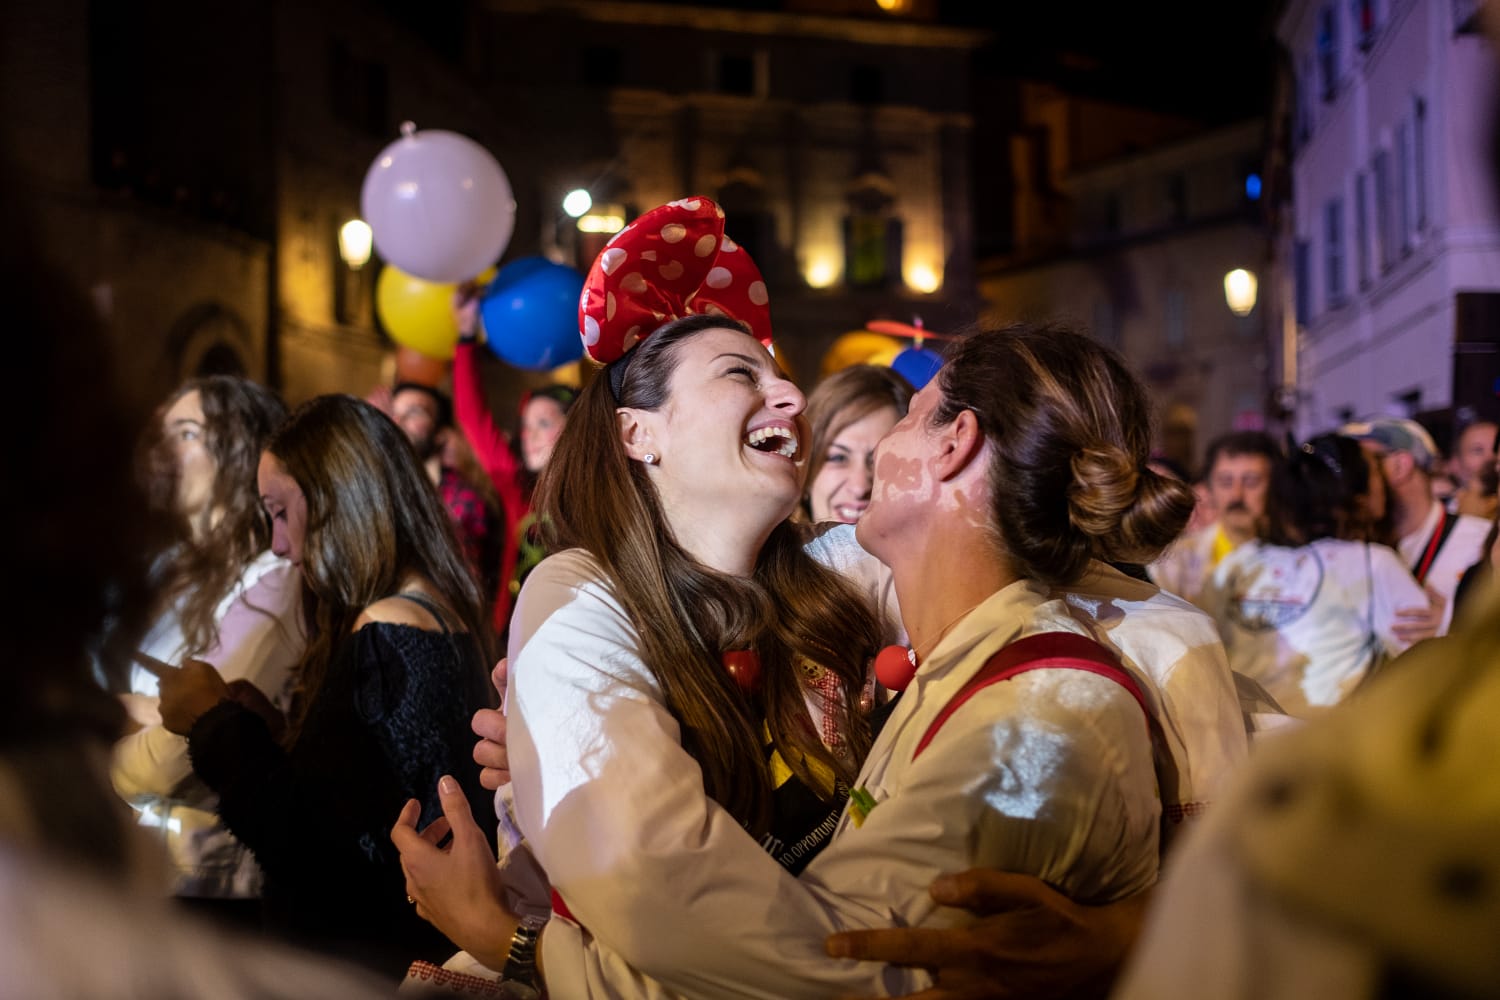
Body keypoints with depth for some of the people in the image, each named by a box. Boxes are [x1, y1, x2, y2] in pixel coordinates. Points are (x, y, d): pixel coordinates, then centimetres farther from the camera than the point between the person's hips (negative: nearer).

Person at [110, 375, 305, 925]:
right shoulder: (171, 567, 7)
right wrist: (140, 710, -14)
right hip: (133, 850, 7)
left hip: (216, 865, -7)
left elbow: (164, 759, -19)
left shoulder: (272, 583, -17)